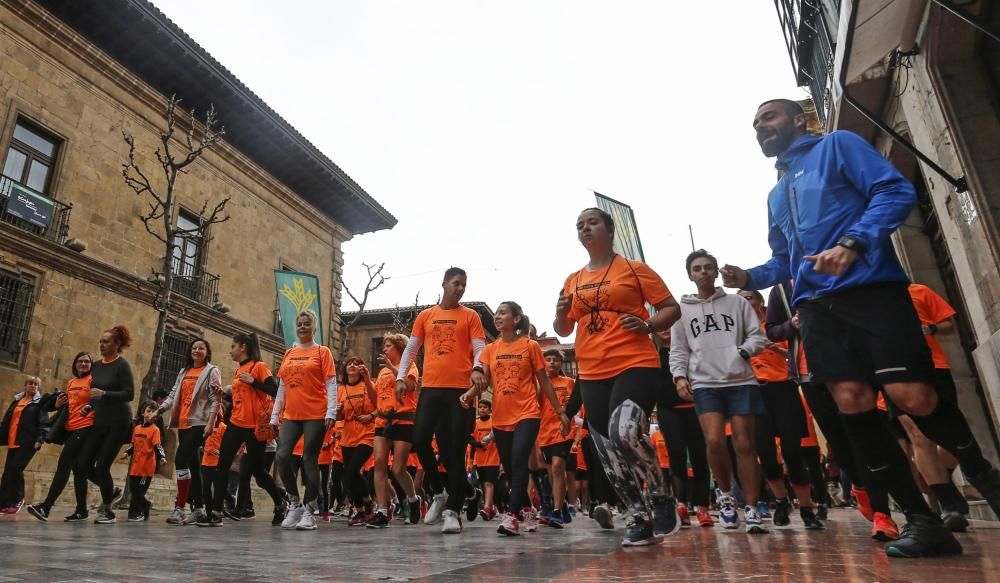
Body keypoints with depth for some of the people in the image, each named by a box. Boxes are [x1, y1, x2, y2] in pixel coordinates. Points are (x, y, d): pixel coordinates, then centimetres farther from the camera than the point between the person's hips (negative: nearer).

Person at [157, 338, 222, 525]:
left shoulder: (212, 371, 0)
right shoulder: (183, 372, 19)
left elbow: (215, 400, -7)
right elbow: (173, 395, 17)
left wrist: (210, 423, -17)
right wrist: (159, 410, 0)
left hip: (199, 423, -7)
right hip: (183, 423, 7)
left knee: (181, 458, -19)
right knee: (192, 464, 9)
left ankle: (179, 508, -17)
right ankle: (199, 508, 15)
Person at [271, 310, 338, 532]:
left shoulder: (322, 352, 3)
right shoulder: (288, 354, 15)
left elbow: (331, 384, -3)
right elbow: (282, 386, 17)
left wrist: (331, 412, -14)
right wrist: (274, 416, 13)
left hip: (315, 415, -4)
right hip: (290, 415, 4)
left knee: (309, 460, -2)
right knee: (282, 456, -9)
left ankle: (309, 511, 7)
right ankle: (294, 504, 9)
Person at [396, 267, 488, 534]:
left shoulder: (470, 316, 8)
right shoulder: (425, 316, 14)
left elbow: (479, 348, 0)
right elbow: (411, 348, 15)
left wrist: (477, 369, -21)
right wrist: (401, 376, 2)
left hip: (461, 389, -2)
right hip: (430, 388, 2)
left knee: (455, 449, -1)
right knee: (420, 440, -6)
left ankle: (453, 510, 6)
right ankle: (438, 493, 17)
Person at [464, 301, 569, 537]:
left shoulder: (530, 346, -1)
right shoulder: (490, 349, 8)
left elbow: (544, 381, 3)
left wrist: (560, 411, 3)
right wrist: (469, 394, -25)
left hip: (527, 414, -4)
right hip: (501, 417, 5)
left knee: (519, 460, -22)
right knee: (509, 467, 12)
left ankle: (512, 515, -21)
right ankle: (526, 509, 32)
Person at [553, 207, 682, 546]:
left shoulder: (635, 270, 3)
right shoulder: (573, 281, 15)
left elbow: (672, 309, 5)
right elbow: (563, 330, 21)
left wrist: (647, 325, -14)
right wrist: (561, 313, -1)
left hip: (635, 366, -5)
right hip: (592, 375, 6)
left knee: (624, 433, -27)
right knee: (609, 455, 5)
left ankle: (663, 498, 0)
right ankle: (641, 518, 23)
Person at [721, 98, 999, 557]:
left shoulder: (837, 145, 8)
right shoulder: (776, 195, 26)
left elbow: (897, 190, -5)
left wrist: (852, 243, -21)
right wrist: (749, 277, 10)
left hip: (870, 288, -6)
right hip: (816, 306, 6)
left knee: (913, 396, -11)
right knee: (853, 403, -5)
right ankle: (922, 520, 6)